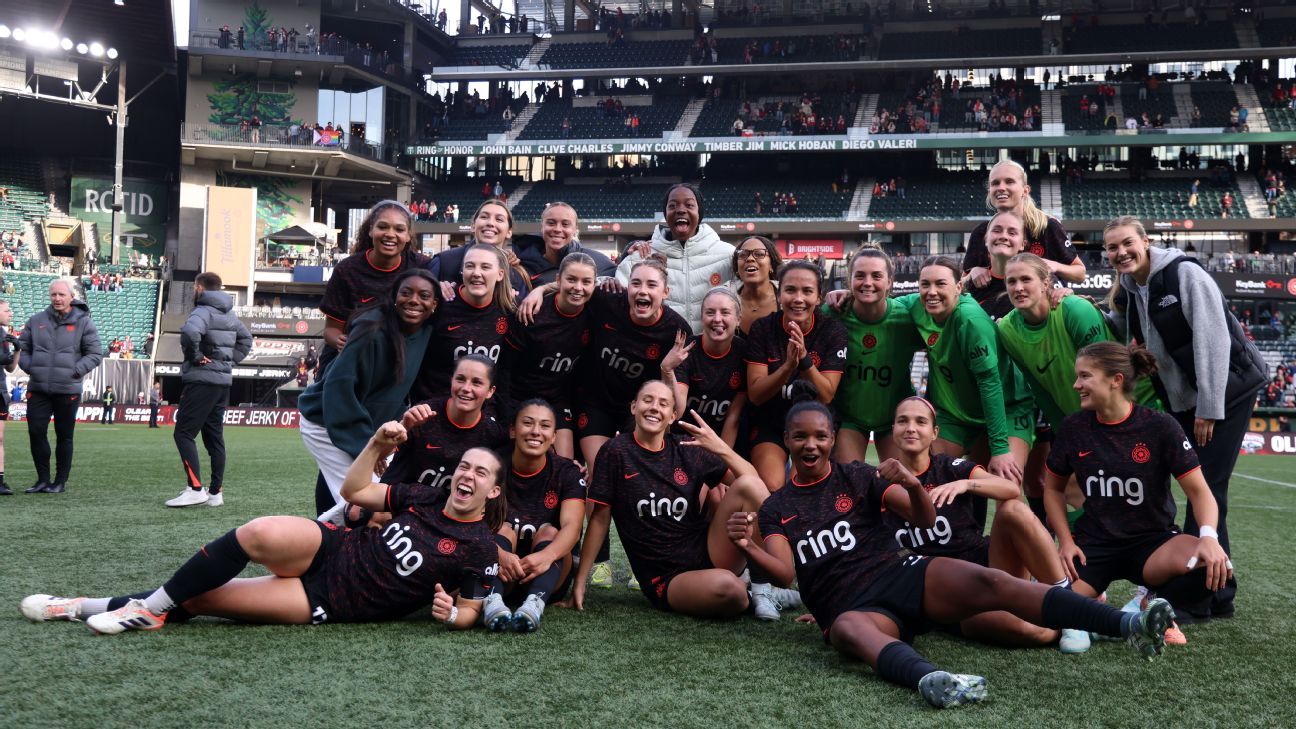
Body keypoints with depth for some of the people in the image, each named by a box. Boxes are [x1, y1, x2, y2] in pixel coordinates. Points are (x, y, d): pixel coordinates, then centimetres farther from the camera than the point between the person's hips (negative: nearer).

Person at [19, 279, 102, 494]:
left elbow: (95, 353, 0)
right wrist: (29, 366, 0)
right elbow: (23, 347, 17)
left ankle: (61, 482, 14)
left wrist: (76, 371, -11)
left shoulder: (83, 322, 0)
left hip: (67, 390, -3)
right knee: (36, 432, 0)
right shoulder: (36, 320, 9)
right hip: (38, 389, 3)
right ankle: (43, 479, 14)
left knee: (64, 437, 5)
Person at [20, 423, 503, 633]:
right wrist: (379, 444, -5)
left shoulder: (478, 550, -9)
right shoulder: (425, 498, 4)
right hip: (329, 549, 4)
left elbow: (471, 611, -3)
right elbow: (353, 490, 9)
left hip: (331, 602, -3)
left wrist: (452, 615, -26)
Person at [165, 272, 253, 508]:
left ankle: (195, 488, -14)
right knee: (214, 437, 11)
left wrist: (194, 356, -17)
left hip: (201, 381, -8)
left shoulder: (203, 311, -11)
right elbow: (246, 339, 29)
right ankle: (216, 492, 13)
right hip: (224, 382, 8)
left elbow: (190, 332, -33)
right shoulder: (230, 315, 15)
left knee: (183, 433, -5)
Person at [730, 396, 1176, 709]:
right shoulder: (775, 509, 12)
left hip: (900, 575, 1)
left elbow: (926, 519, 3)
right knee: (848, 629, -39)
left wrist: (912, 485, -19)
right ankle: (929, 680, -71)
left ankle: (1128, 626, -37)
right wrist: (748, 547, -23)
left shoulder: (857, 476, 10)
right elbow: (784, 572, -2)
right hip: (850, 605, -1)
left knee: (987, 581, -26)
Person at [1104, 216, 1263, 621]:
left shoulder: (1185, 274, -15)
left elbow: (1213, 340, -20)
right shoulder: (1127, 293, 7)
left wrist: (1209, 407, -22)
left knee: (1205, 488, -8)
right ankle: (1218, 594, 17)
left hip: (1226, 391, -7)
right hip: (1183, 402, 7)